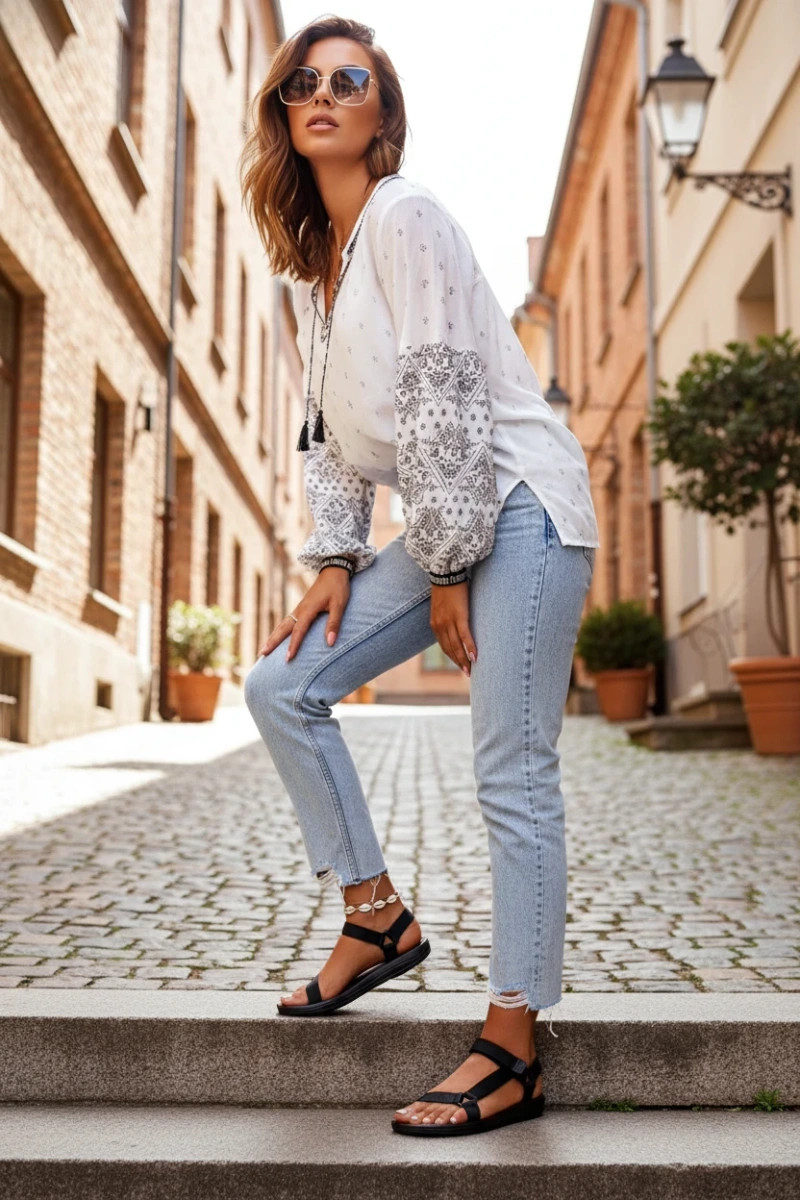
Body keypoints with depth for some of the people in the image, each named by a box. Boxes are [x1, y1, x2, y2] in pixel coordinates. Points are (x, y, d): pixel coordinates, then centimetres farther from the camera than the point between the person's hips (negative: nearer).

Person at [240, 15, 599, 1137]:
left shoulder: (405, 216, -8)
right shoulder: (310, 262, 17)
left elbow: (441, 399, -15)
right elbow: (331, 428, 16)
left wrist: (445, 570, -15)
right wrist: (337, 558, 5)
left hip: (518, 505, -8)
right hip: (441, 525, 9)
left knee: (512, 774, -9)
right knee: (280, 685, 3)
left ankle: (513, 1053, -1)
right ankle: (378, 918, 13)